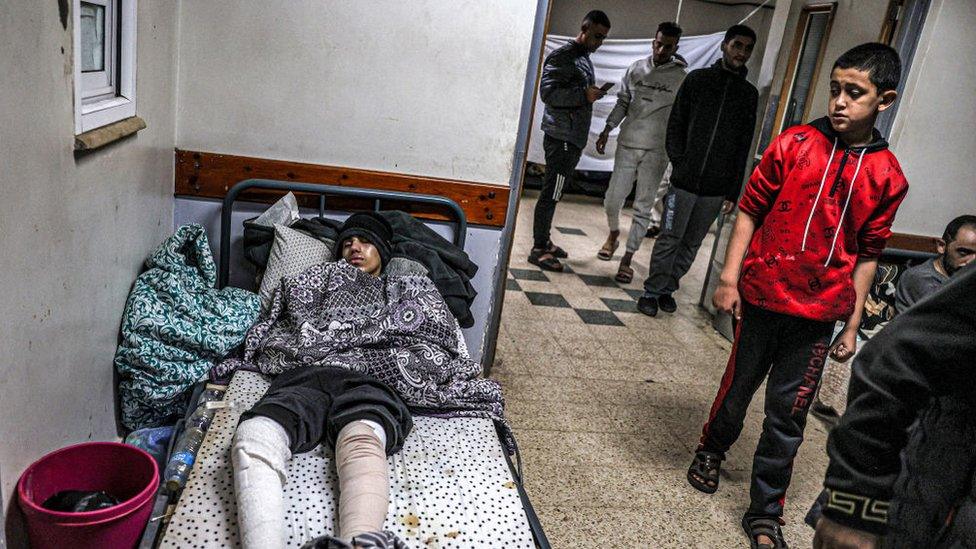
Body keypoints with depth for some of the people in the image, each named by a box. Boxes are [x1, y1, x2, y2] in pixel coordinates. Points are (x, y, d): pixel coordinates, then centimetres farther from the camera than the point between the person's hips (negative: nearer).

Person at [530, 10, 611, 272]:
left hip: (575, 137, 9)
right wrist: (584, 95, -22)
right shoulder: (561, 57, -10)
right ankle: (538, 249, -2)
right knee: (550, 193, -7)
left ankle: (544, 241, 22)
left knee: (554, 193, 13)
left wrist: (594, 93, 11)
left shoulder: (585, 59, 20)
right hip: (561, 136, -9)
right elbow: (548, 92, -19)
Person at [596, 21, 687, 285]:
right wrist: (607, 129, 6)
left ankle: (627, 258, 9)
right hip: (627, 144, 2)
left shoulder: (682, 78, -3)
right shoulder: (635, 68, 5)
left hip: (656, 150, -2)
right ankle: (614, 233, 34)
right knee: (613, 198, 3)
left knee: (643, 207, 0)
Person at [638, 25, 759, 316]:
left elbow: (743, 147, 8)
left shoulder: (749, 94, 9)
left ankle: (668, 288, 22)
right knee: (669, 238, 0)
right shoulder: (697, 79, 4)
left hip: (716, 189, 2)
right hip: (684, 181, -2)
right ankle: (652, 291, 11)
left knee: (691, 243, 9)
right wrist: (679, 163, -8)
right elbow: (675, 125, 4)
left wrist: (733, 192, 4)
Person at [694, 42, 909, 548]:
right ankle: (710, 452, 42)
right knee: (738, 387, 13)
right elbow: (750, 210, -1)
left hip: (819, 315, 1)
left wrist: (852, 326, 7)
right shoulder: (794, 144, -4)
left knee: (787, 413, 7)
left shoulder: (888, 177, 1)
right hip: (762, 297, -1)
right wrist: (728, 279, -7)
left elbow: (866, 256, 7)